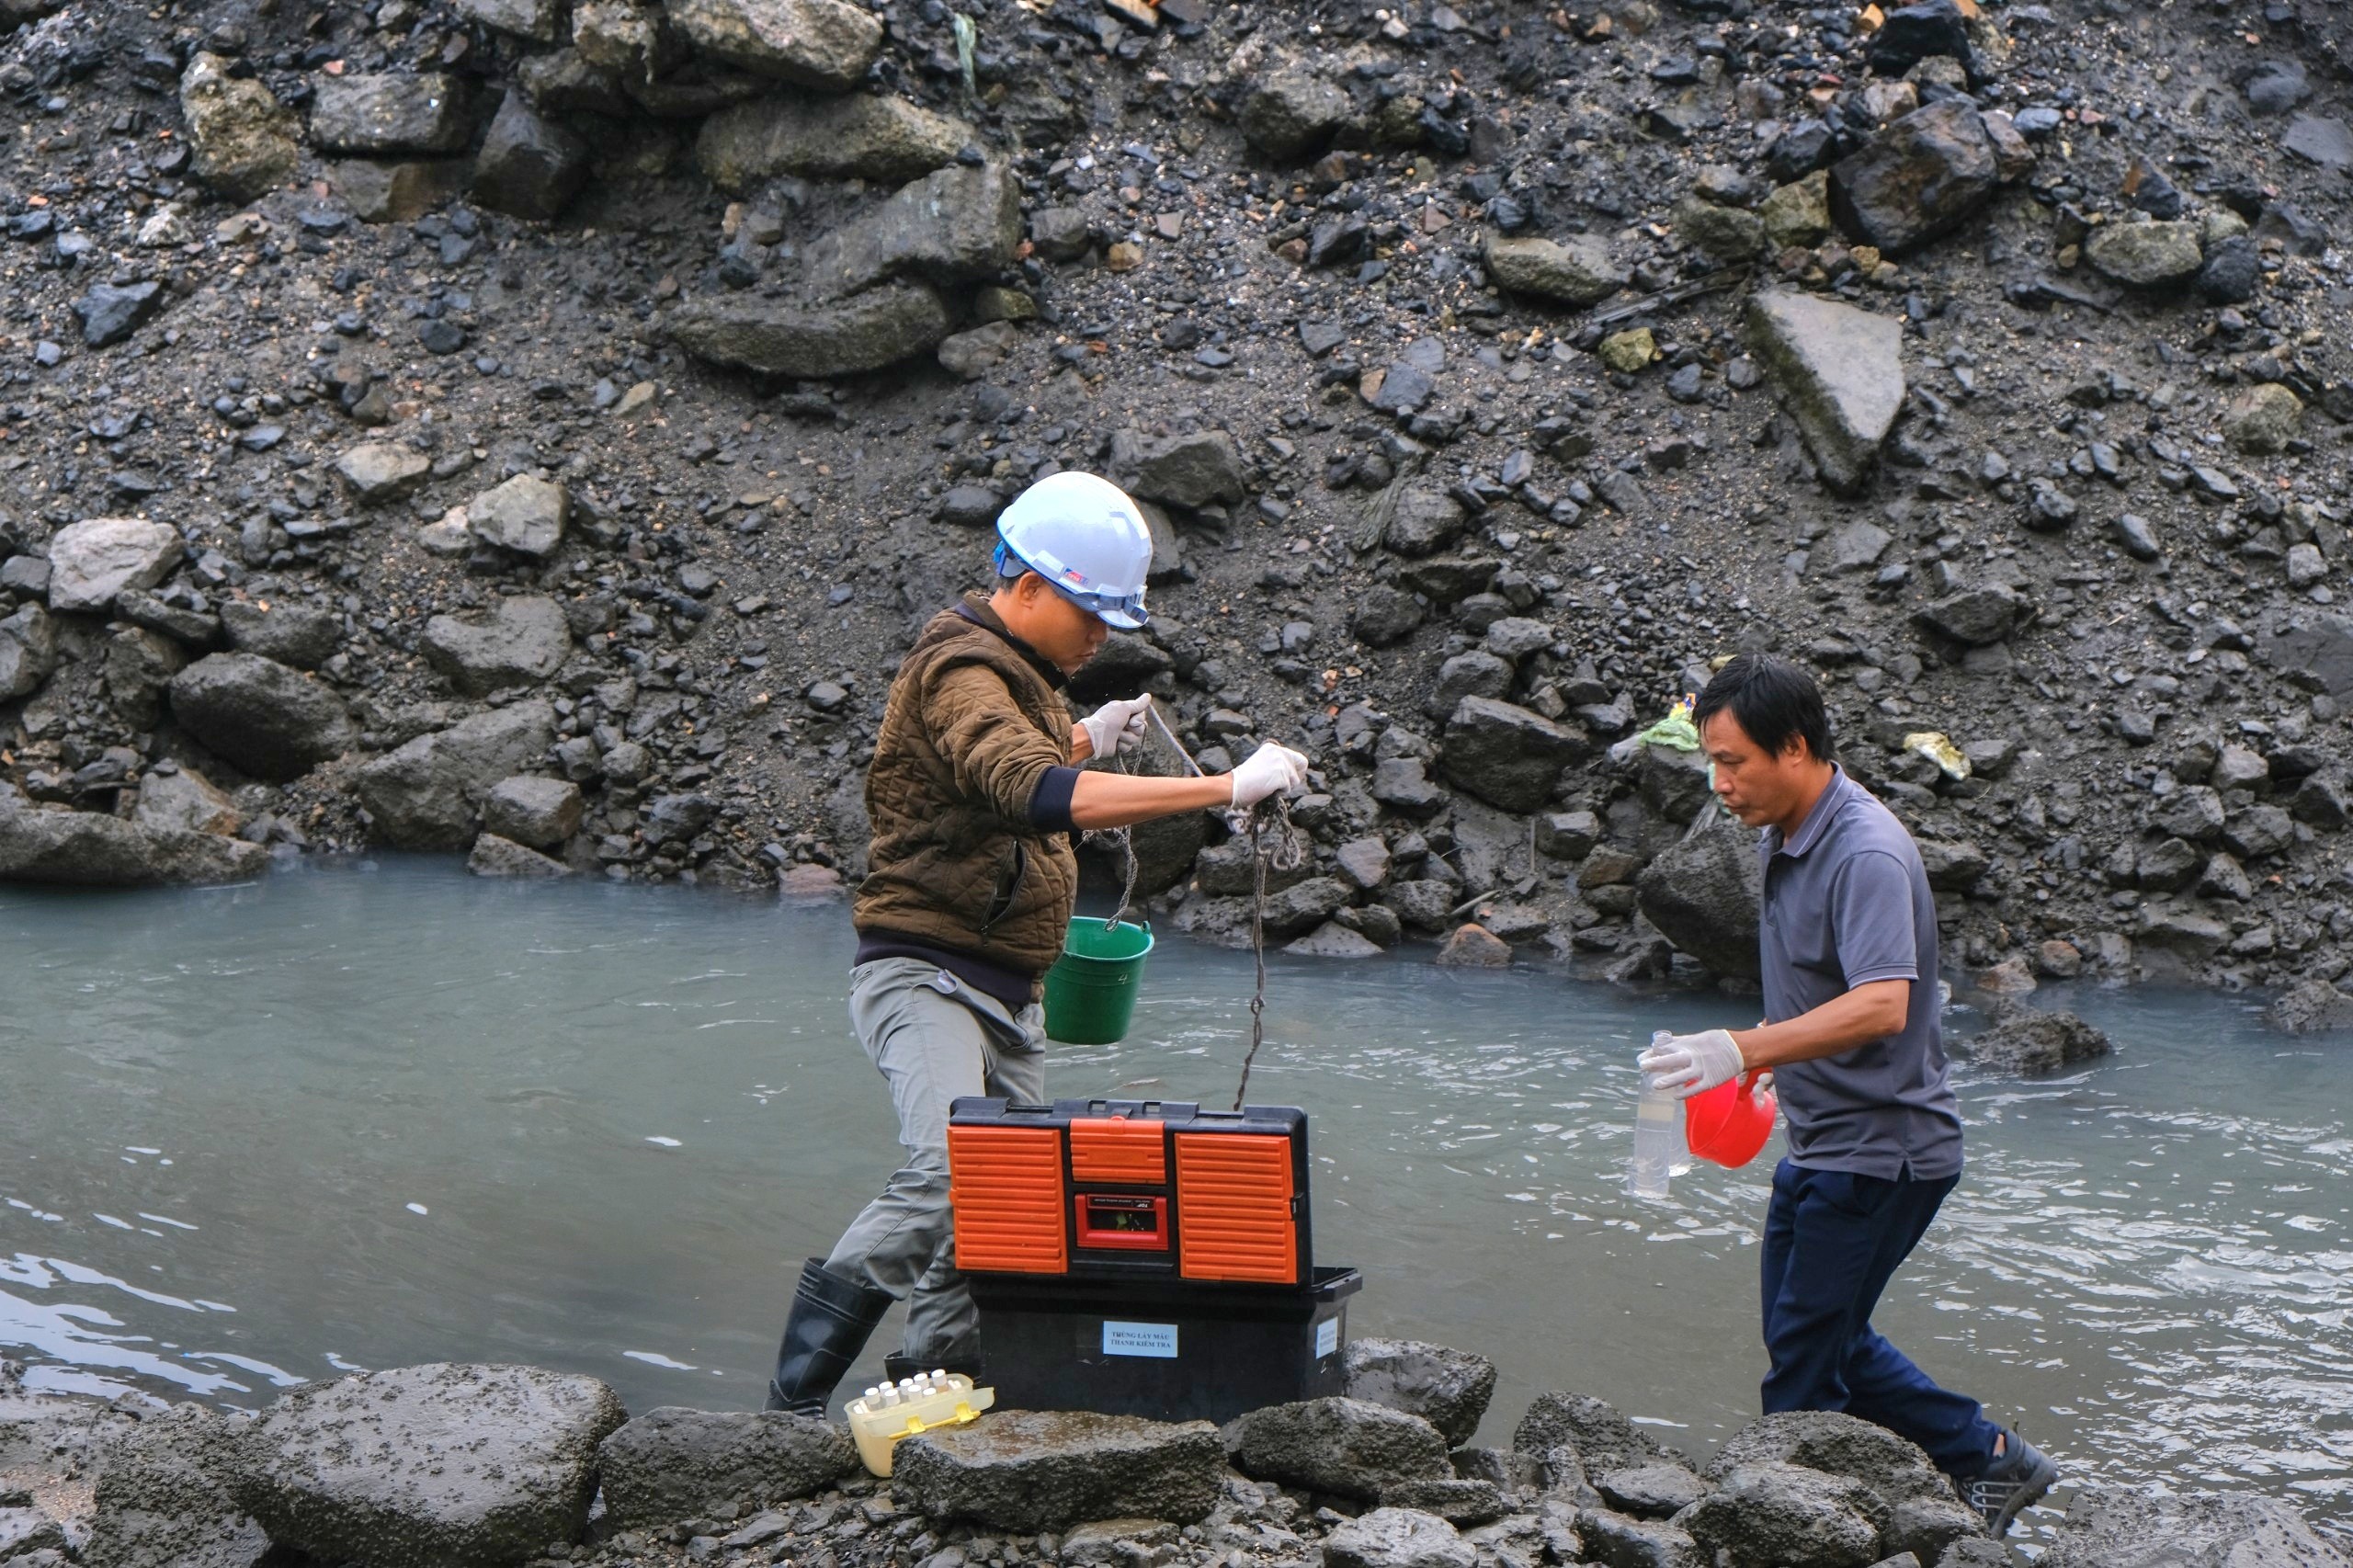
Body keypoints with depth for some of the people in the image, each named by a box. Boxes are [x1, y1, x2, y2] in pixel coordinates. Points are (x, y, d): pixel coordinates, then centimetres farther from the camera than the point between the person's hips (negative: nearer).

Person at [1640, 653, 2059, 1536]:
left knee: (1802, 1371, -4)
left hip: (1879, 1154, -10)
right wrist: (1769, 1068, 25)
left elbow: (1881, 1005, -38)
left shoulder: (1867, 854, -24)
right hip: (1822, 1147, 10)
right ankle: (1987, 1460, 29)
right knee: (1822, 1340, 19)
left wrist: (1744, 1049, -45)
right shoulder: (1783, 839, 7)